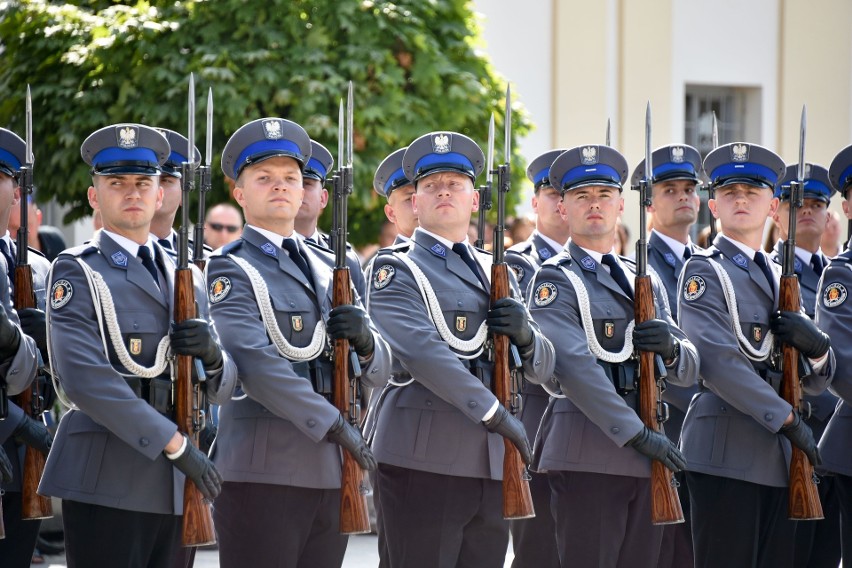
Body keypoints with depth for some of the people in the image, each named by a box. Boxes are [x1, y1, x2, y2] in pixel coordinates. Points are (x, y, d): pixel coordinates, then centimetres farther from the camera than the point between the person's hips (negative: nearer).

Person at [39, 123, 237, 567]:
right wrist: (175, 444, -17)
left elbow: (222, 391, 17)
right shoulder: (76, 273, -2)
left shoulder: (188, 279, 17)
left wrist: (213, 356, -7)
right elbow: (85, 379, -15)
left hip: (175, 482, 6)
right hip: (106, 479, -6)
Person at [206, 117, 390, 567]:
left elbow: (379, 372, 16)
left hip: (330, 470, 6)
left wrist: (365, 341, -7)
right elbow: (255, 364, -18)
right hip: (262, 472, -6)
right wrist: (333, 424, -20)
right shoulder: (230, 271, -3)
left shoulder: (329, 268, 18)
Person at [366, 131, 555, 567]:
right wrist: (495, 414, -20)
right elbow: (421, 351, -17)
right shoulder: (395, 270, -1)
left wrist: (525, 336, -6)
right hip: (423, 459, -6)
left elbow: (543, 363, 18)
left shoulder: (494, 272, 19)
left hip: (490, 462, 6)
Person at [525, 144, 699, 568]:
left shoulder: (644, 281, 19)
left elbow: (688, 371, 15)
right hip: (587, 454, -6)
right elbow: (574, 366, -15)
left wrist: (672, 348, -9)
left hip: (646, 455, 6)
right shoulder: (555, 279, -2)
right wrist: (636, 433, -20)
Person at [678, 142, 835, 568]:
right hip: (726, 453, -7)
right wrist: (789, 420, -15)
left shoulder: (778, 278, 20)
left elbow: (813, 385, 19)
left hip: (777, 454, 7)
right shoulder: (704, 271, -1)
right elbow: (718, 362, -16)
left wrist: (817, 348, -5)